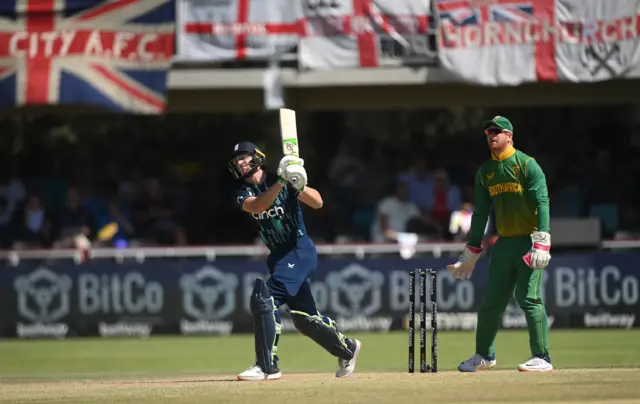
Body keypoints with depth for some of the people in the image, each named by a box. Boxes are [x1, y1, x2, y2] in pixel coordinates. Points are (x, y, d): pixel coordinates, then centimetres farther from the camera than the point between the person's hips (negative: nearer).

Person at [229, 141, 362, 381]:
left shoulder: (285, 182, -8)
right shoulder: (243, 192, 3)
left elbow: (317, 203, -17)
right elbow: (256, 206, -20)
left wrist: (299, 187, -37)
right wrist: (280, 183, -32)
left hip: (300, 251, -7)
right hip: (278, 256, 7)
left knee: (263, 298, -22)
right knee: (303, 316, 12)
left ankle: (267, 366, -21)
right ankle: (347, 349, 34)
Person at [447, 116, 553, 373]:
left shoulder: (527, 164, -7)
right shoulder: (485, 172, 12)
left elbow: (542, 202, -14)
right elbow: (480, 213, 17)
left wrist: (542, 242, -24)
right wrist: (471, 252, 15)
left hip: (528, 240, -6)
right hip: (503, 243, 6)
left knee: (529, 298, -13)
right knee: (491, 300, 10)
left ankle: (542, 358, -10)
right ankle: (484, 355, 25)